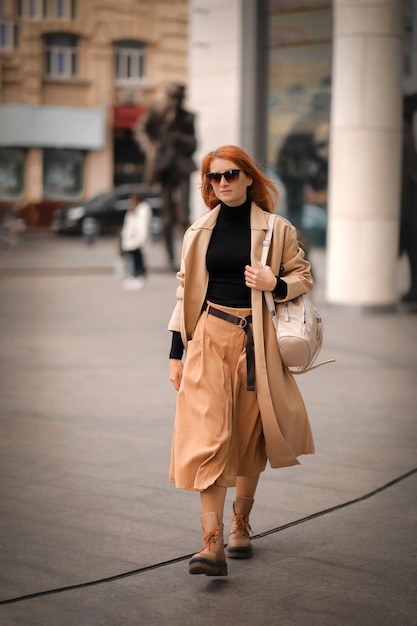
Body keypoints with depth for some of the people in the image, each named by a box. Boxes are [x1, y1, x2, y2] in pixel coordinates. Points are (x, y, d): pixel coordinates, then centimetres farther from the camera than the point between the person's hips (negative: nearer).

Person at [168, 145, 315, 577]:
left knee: (250, 436, 8)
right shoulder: (198, 233, 8)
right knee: (207, 435, -11)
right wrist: (176, 353, 8)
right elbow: (186, 292, 11)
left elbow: (304, 277, 9)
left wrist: (276, 285, -14)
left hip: (255, 341, -1)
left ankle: (240, 524, 29)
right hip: (209, 337, 1)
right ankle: (212, 544, -15)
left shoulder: (276, 230, 1)